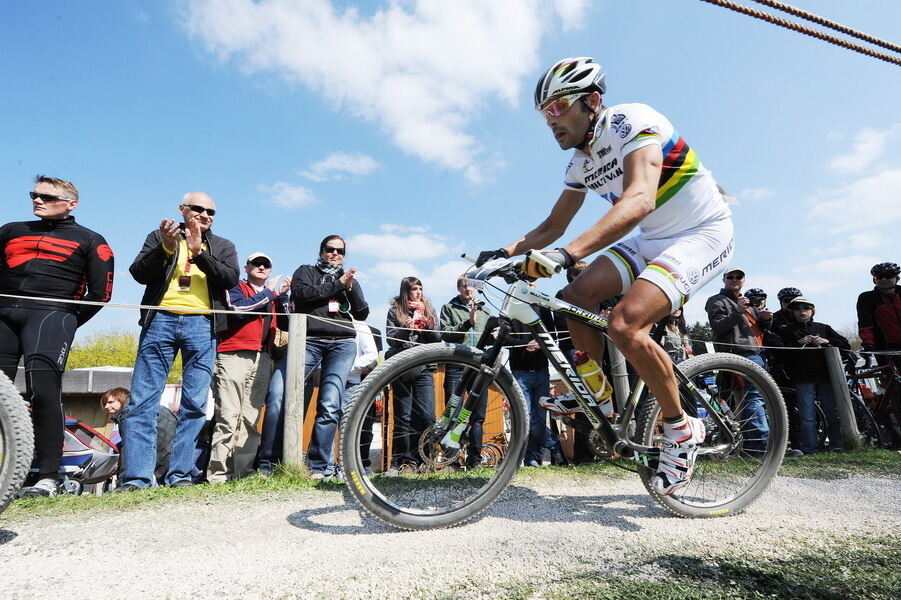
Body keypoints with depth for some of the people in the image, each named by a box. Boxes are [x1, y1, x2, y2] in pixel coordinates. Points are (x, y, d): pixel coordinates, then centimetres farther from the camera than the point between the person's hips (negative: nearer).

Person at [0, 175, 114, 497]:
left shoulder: (91, 241, 14)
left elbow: (100, 292, 6)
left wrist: (70, 323, 2)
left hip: (51, 312, -5)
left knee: (43, 387, -18)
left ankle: (47, 476, -18)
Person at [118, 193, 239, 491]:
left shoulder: (223, 246, 18)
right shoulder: (159, 236, 17)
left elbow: (231, 279, 1)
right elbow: (139, 273, 4)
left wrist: (199, 252, -10)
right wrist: (166, 248, -11)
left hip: (201, 324, 1)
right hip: (160, 319, 0)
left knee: (195, 404, -2)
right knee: (143, 401, -4)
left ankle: (180, 474, 5)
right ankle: (135, 477, 0)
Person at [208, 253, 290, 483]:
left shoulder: (273, 296, 25)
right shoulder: (236, 287, 13)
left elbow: (288, 324, 14)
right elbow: (237, 308, -8)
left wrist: (283, 295, 2)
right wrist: (269, 293, -3)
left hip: (262, 358, 4)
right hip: (234, 356, -4)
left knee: (251, 418, 0)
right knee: (228, 416, -10)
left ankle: (243, 470, 2)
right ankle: (218, 472, -7)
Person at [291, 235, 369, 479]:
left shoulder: (351, 280, 26)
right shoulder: (306, 271, 18)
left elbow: (362, 314, 17)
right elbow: (301, 294, -4)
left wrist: (350, 288, 2)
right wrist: (337, 285, -2)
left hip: (342, 344, 1)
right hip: (309, 340, -1)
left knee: (330, 405, -13)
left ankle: (320, 466, -8)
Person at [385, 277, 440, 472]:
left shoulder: (429, 309, 13)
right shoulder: (395, 310, 7)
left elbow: (438, 340, 10)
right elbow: (390, 338, -1)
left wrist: (430, 328, -11)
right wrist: (406, 328, -18)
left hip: (424, 369, 2)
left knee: (427, 416, -4)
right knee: (403, 417, 1)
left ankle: (418, 458, 9)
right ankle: (399, 461, 11)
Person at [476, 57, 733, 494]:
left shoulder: (631, 121, -19)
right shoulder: (581, 163, 5)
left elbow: (639, 200, -37)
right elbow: (552, 227, 11)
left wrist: (568, 253, -49)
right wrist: (504, 252, -7)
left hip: (702, 233, -8)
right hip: (653, 240, 8)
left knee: (624, 323, -27)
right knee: (577, 297, -8)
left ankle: (681, 430, -5)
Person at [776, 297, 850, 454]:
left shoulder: (823, 328, 18)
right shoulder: (787, 331, 11)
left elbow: (846, 345, 10)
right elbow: (782, 353, -2)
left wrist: (827, 342, -7)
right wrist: (799, 343, -15)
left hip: (825, 376, 2)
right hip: (803, 379, -2)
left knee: (833, 412, 1)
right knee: (807, 416, -3)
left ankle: (837, 445, 13)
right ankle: (808, 449, 1)